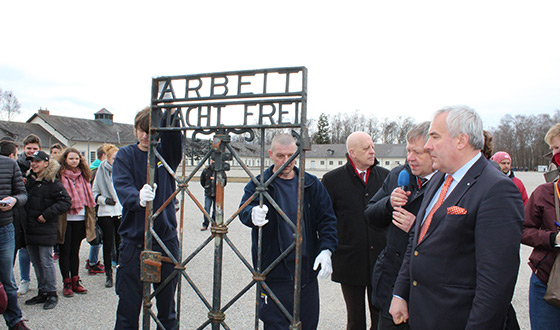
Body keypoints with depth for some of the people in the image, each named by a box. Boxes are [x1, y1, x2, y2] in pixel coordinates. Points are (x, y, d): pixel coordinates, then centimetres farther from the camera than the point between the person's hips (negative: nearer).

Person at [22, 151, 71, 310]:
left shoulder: (52, 183, -10)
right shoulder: (29, 179, 12)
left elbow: (66, 202, -14)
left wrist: (47, 215, -17)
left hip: (45, 229, -7)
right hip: (30, 228, 7)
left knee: (46, 262, -2)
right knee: (36, 262, 13)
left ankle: (52, 294, 9)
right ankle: (42, 292, 24)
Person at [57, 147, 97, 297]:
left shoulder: (83, 175, 11)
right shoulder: (59, 175, -5)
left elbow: (88, 196, 16)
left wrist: (90, 216, 14)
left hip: (80, 218, 4)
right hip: (65, 219, -4)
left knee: (75, 251, 12)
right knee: (65, 251, 4)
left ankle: (75, 281, 20)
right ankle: (67, 283, 12)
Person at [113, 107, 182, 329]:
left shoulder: (166, 153, 3)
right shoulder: (126, 155, 1)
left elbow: (174, 138, -19)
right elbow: (122, 186, -15)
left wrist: (170, 114, -37)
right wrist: (138, 198, -37)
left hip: (166, 238, 1)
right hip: (134, 241, -1)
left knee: (167, 307, 12)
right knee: (128, 308, 5)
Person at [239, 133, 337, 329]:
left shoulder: (312, 184, 6)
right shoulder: (258, 185, 0)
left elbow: (327, 219, 4)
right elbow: (245, 210, -16)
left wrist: (326, 250, -11)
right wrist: (253, 214, -40)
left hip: (307, 270, 3)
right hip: (274, 274, -2)